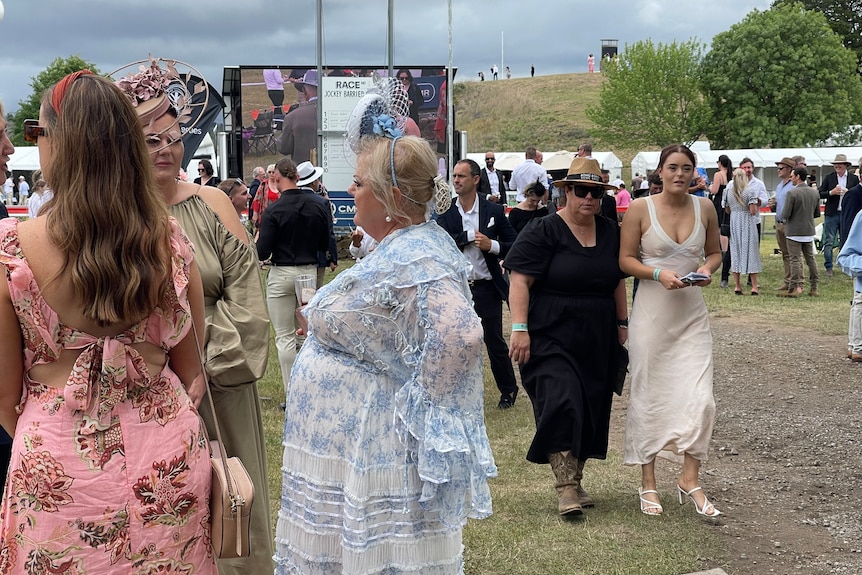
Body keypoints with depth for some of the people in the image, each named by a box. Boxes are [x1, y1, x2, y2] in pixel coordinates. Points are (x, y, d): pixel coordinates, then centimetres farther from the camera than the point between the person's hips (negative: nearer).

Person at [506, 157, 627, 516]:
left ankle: (574, 480, 22)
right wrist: (520, 328, -21)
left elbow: (618, 282, 20)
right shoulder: (544, 232, -9)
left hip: (597, 342, 6)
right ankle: (566, 488, -11)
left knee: (590, 411, 9)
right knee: (561, 404, -16)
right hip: (551, 338, -6)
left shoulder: (610, 232, 10)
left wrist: (622, 323, 16)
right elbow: (519, 281, -14)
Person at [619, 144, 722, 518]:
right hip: (652, 312, -2)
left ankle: (690, 480, 11)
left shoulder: (704, 207, 4)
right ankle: (648, 482, 20)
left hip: (692, 312, 3)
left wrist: (708, 269, -7)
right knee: (648, 397, 6)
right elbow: (625, 260, -3)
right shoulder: (640, 208, -5)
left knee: (700, 398, -5)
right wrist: (658, 273, -19)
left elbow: (715, 252, 15)